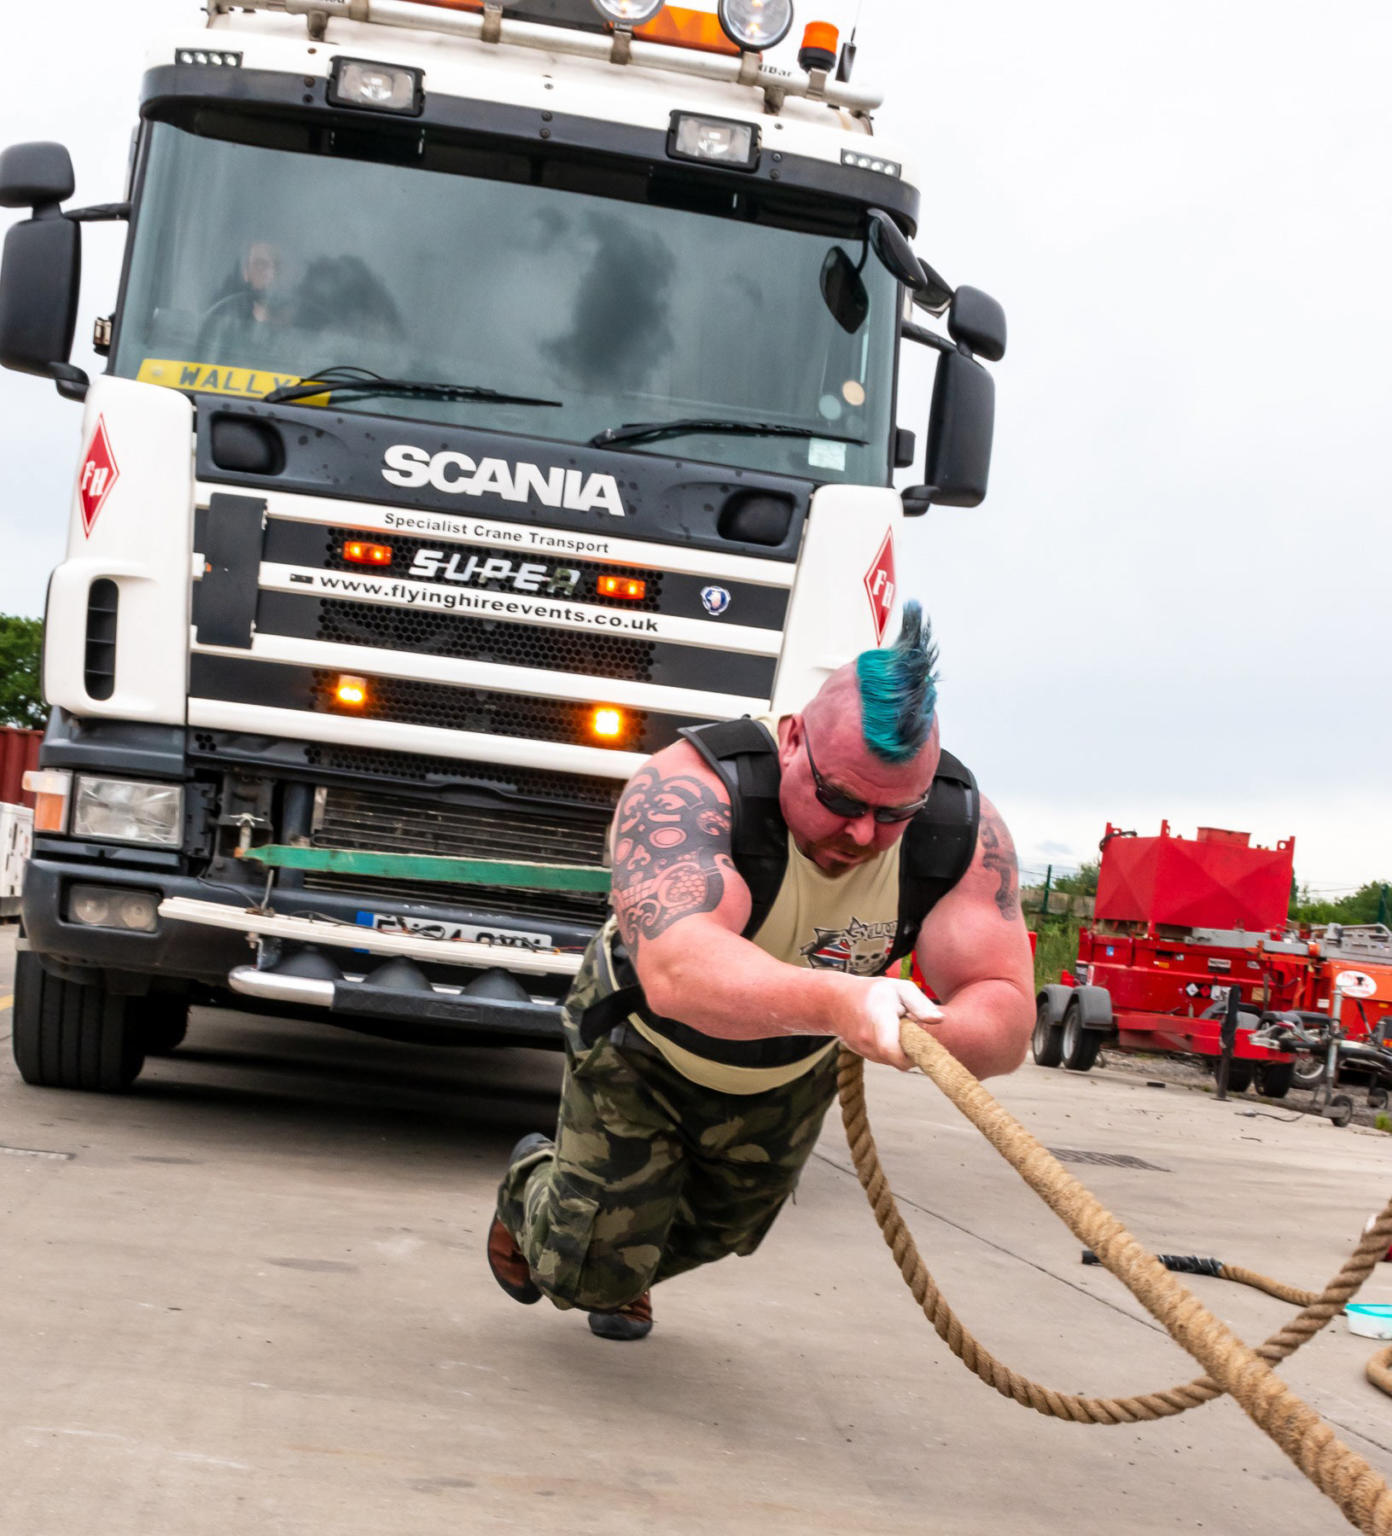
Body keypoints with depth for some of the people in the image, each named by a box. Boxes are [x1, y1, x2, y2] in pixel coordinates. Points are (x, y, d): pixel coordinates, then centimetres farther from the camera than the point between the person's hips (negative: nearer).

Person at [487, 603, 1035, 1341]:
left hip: (787, 1079, 4)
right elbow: (676, 970, -60)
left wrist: (930, 1032, -59)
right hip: (645, 1050, -4)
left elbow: (1007, 1019, -35)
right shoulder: (687, 790, -42)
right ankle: (532, 1187, 36)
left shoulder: (963, 831, -29)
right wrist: (835, 1001, -77)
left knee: (720, 1232, 25)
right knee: (588, 1269, -1)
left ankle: (622, 1280, 61)